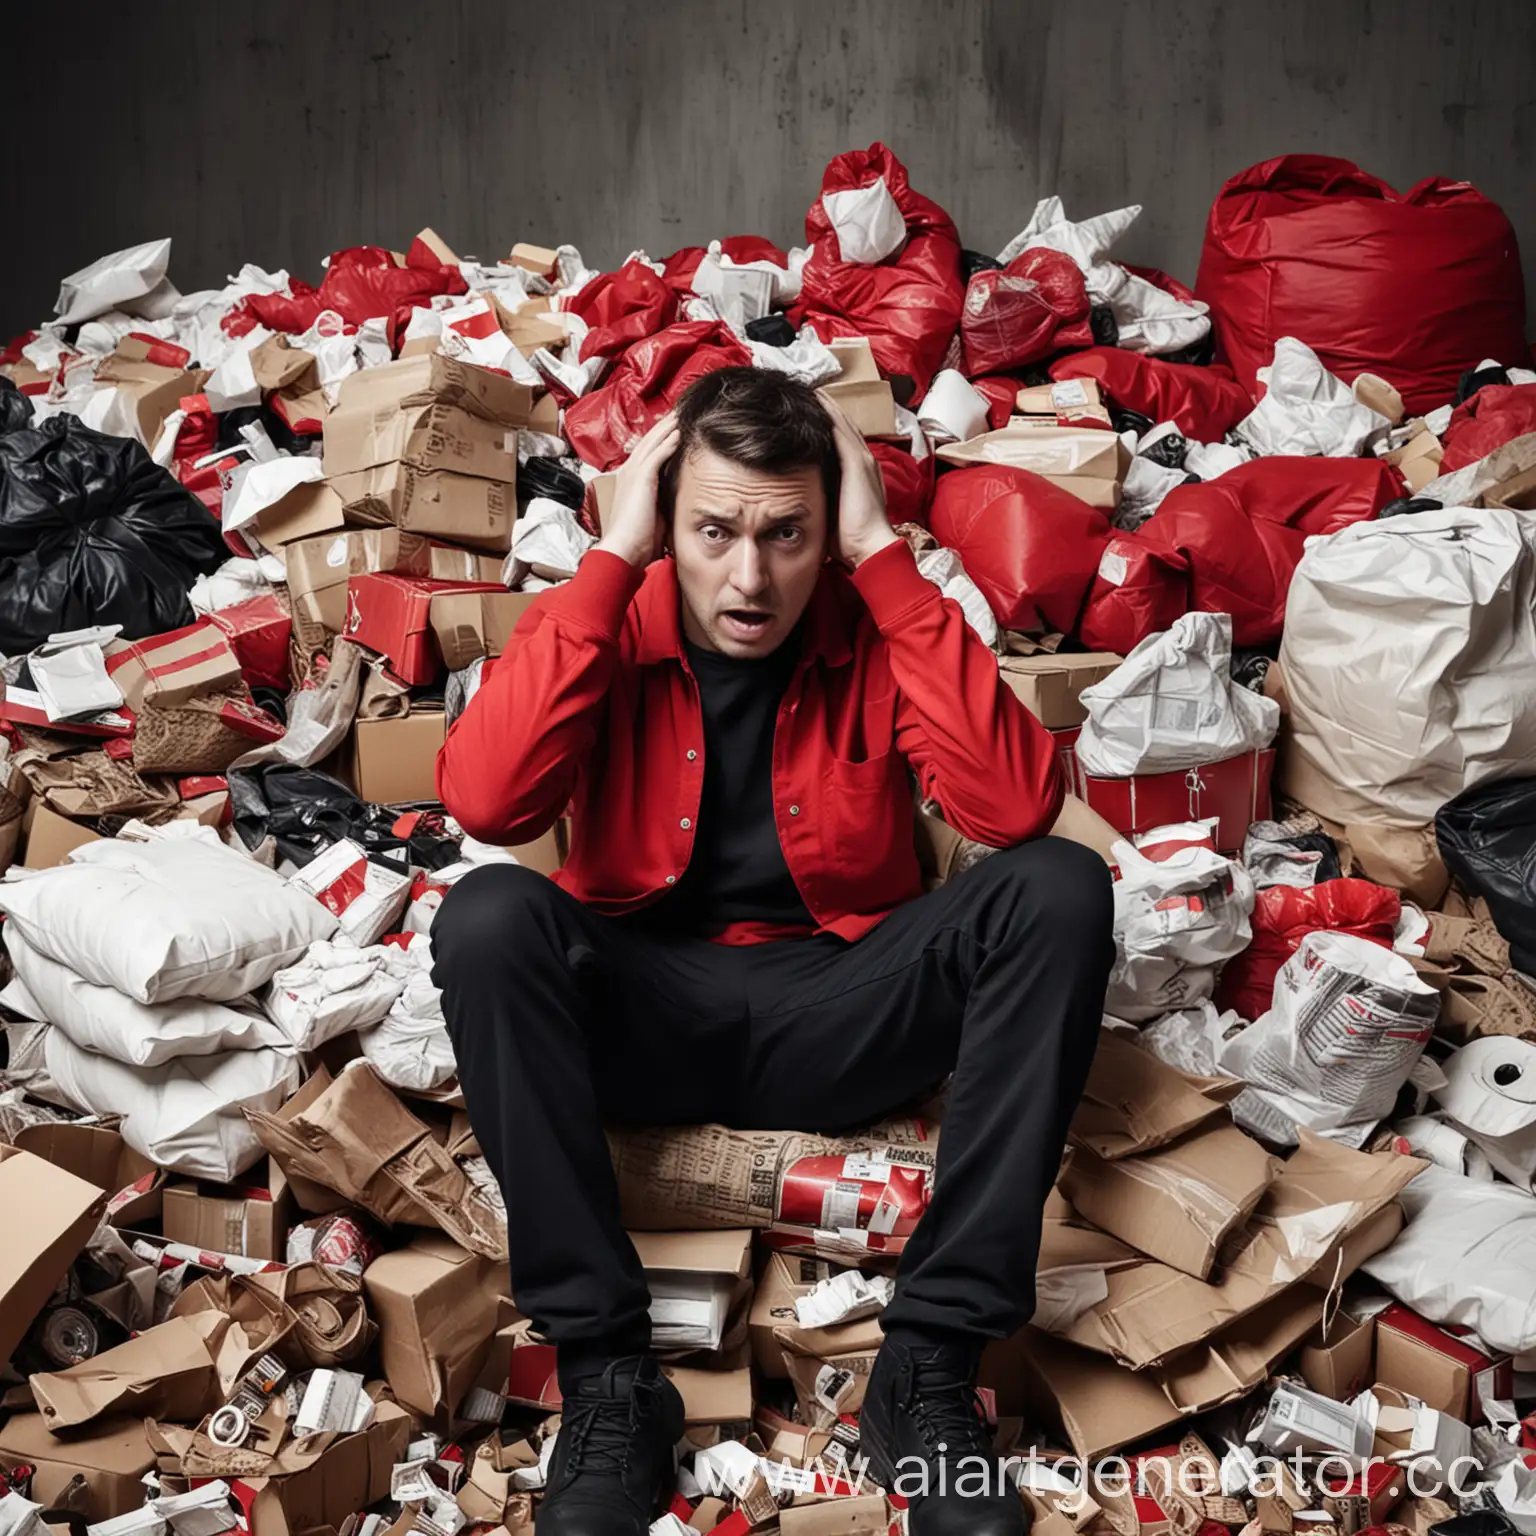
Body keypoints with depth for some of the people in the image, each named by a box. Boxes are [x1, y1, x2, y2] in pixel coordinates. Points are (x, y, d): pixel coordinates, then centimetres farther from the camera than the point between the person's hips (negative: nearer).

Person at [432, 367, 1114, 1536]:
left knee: (1061, 889, -23)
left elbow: (1018, 807, -22)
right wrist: (610, 559, -20)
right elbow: (485, 803, -24)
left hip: (841, 1014, 1)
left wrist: (886, 558, -20)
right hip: (644, 1014, 0)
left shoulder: (877, 628, -4)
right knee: (489, 917, -30)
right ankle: (605, 1374, -22)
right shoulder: (613, 624, -5)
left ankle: (931, 1365, -21)